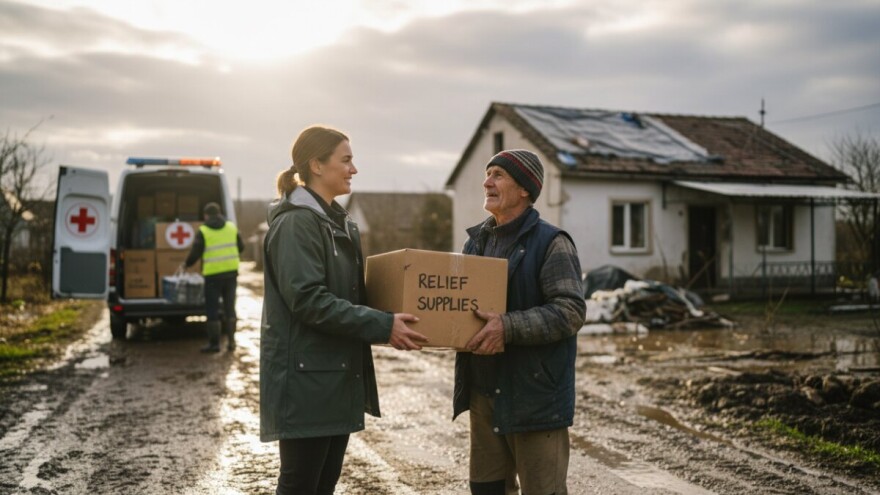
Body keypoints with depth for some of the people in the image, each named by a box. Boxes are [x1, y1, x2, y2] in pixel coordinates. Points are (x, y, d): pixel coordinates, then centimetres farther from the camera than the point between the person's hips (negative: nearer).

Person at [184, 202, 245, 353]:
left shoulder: (203, 231, -7)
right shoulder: (232, 227, 5)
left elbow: (195, 252, -7)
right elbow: (241, 247, 11)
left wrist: (187, 264, 13)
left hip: (213, 274, -4)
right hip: (231, 272, 4)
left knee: (212, 310, 4)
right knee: (229, 308, 13)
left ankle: (214, 343, 6)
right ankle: (231, 341, 14)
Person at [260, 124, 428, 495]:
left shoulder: (339, 223, 16)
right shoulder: (296, 222, -14)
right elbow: (309, 300, -23)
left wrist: (386, 324, 9)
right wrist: (383, 326, -23)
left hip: (338, 376, 9)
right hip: (306, 378, -9)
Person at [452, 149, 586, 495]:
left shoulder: (550, 243, -9)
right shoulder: (477, 241, 13)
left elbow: (571, 311, -18)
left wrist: (508, 328, -27)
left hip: (534, 395, -7)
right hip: (483, 392, 7)